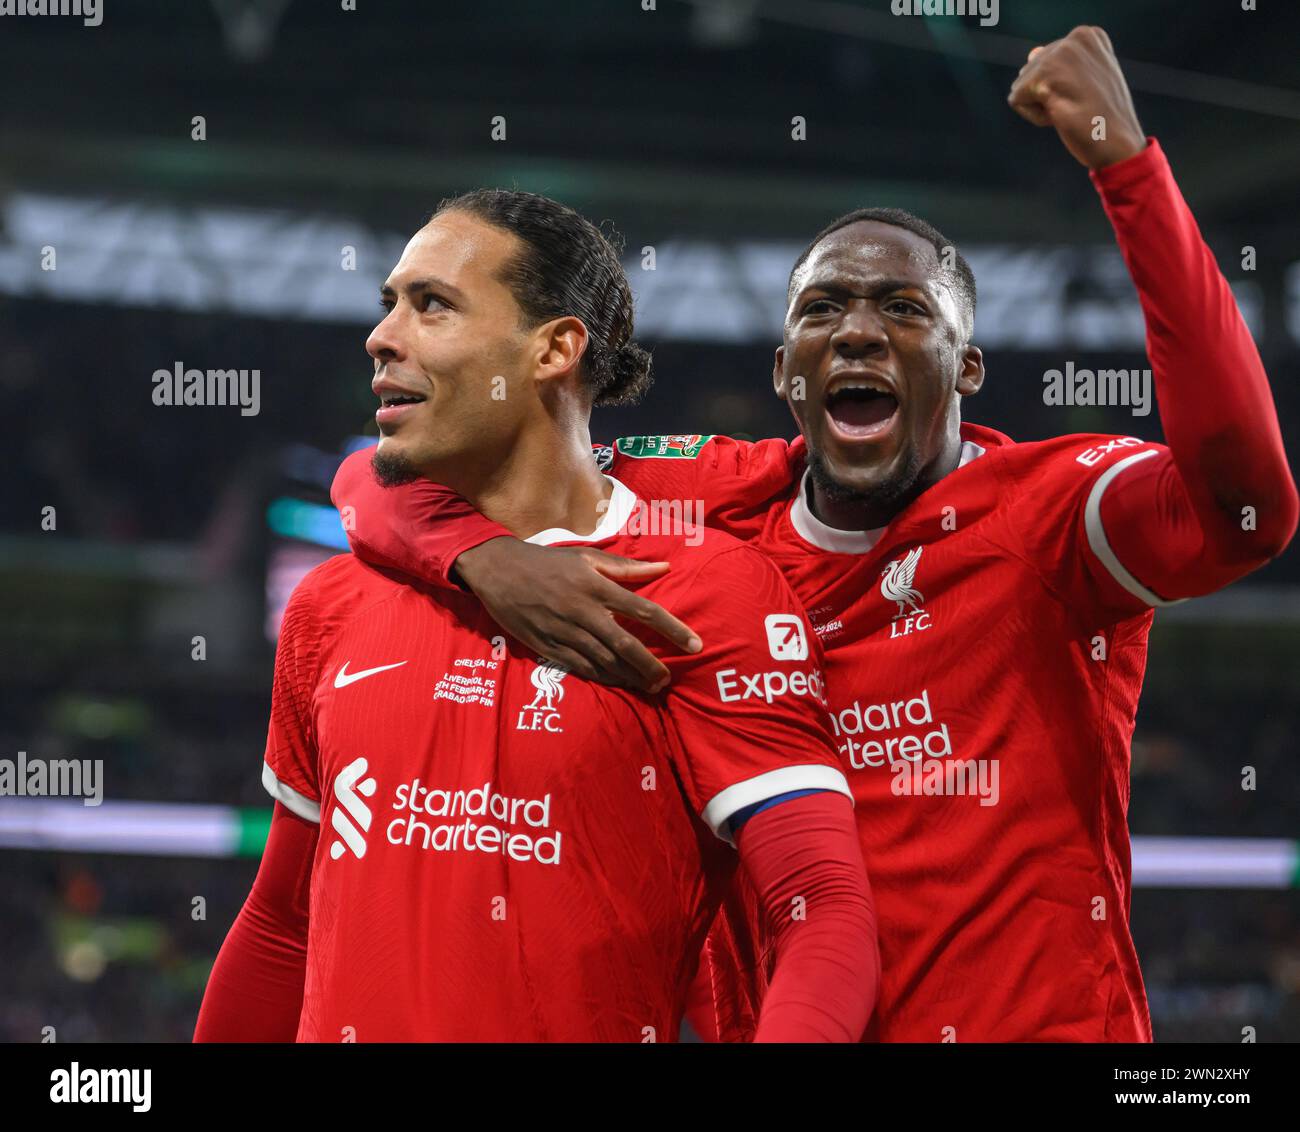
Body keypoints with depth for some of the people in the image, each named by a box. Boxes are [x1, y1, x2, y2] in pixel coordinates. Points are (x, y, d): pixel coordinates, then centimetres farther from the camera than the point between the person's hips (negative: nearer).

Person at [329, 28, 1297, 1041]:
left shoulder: (1045, 514, -9)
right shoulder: (722, 505, 1)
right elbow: (390, 475, 2)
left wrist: (1124, 161, -33)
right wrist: (493, 558, -22)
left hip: (1039, 1020, -4)